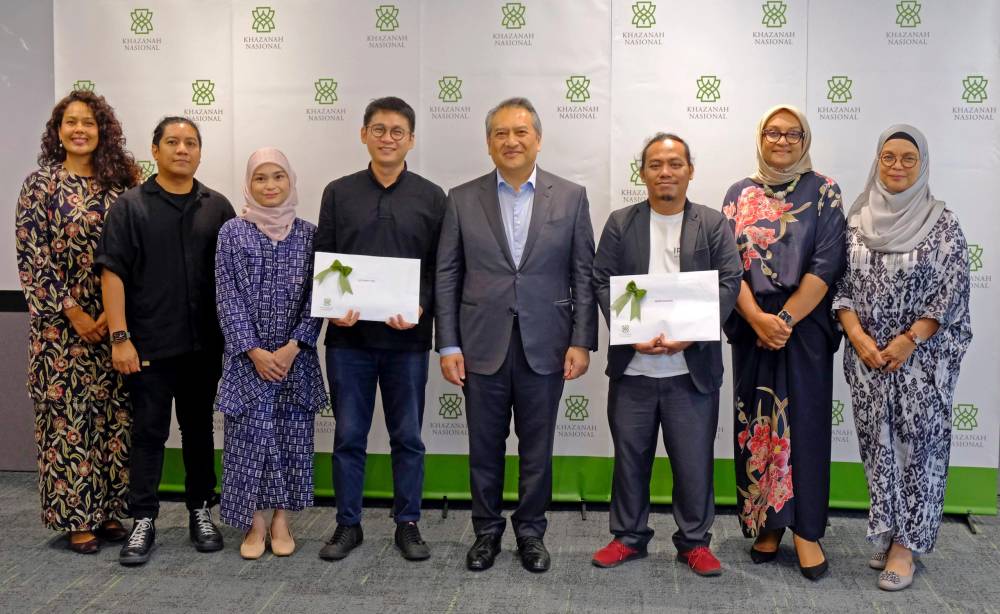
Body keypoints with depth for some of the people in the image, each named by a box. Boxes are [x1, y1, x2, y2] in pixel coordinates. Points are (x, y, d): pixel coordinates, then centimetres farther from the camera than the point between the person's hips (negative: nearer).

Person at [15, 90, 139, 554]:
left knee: (112, 411, 7)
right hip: (61, 324, -3)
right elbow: (32, 256, -7)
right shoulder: (41, 184, -2)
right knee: (67, 412, 1)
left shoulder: (118, 182, 6)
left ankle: (109, 510, 19)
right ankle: (76, 518, 12)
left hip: (113, 320, 3)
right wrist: (73, 312, -12)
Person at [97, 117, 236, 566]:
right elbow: (112, 273, -5)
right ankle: (143, 521, 13)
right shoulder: (131, 206, 0)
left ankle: (201, 512, 24)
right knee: (148, 432, 4)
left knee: (199, 429, 13)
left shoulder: (217, 207, 8)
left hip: (204, 345, 3)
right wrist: (120, 337, -12)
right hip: (148, 346, -2)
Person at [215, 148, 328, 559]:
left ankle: (280, 518, 19)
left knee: (291, 436, 5)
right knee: (249, 436, 1)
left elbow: (315, 295, 0)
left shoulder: (308, 233, 3)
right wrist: (254, 351, -11)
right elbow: (227, 297, -4)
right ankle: (255, 522, 14)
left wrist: (293, 347, -11)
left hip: (296, 357, 1)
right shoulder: (232, 232, 0)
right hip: (247, 357, -1)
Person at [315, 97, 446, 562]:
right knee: (348, 435, 8)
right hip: (348, 336, 1)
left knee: (408, 436, 8)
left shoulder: (431, 198, 5)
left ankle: (408, 524, 21)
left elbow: (439, 268, 2)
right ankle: (348, 524, 21)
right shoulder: (339, 193, 7)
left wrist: (420, 308, -14)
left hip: (407, 337, 0)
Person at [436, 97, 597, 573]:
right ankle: (487, 530, 27)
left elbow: (583, 275, 2)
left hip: (544, 346, 0)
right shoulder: (462, 199, 3)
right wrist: (448, 345, -2)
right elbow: (447, 277, 2)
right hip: (482, 345, 0)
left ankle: (530, 531, 27)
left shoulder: (571, 197, 2)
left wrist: (582, 341, -4)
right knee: (484, 446, 10)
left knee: (537, 447, 10)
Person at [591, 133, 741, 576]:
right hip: (632, 365, 1)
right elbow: (603, 282, 2)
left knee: (694, 459, 5)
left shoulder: (714, 224, 5)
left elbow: (728, 283, -3)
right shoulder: (620, 223, 7)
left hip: (692, 366, -1)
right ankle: (629, 536, 24)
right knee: (630, 455, 10)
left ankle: (695, 541, 21)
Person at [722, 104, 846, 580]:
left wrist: (785, 318, -14)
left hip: (805, 325, -2)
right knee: (756, 422, 6)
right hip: (751, 324, 2)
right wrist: (758, 318, -13)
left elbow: (827, 263, -7)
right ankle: (766, 523, 18)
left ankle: (806, 529, 9)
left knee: (805, 419, 0)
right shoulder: (740, 193, 8)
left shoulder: (822, 191, 1)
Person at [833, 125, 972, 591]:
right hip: (867, 356, 3)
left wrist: (908, 340, -14)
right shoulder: (857, 220, 5)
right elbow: (840, 283, 3)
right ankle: (885, 532, 22)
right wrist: (858, 337, -9)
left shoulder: (942, 222, -4)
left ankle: (905, 543, 10)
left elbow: (953, 290, -7)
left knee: (916, 446, 1)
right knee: (877, 444, 9)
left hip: (922, 357, -3)